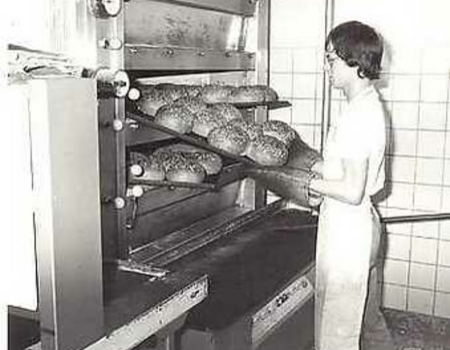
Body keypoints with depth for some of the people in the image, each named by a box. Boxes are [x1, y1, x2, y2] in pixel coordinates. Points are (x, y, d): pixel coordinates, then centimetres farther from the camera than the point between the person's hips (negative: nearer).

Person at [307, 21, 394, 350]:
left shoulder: (356, 115, -23)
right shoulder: (370, 102, 8)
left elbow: (352, 191, -25)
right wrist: (317, 166, 9)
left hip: (346, 232, -10)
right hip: (363, 225, 10)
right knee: (368, 316, 26)